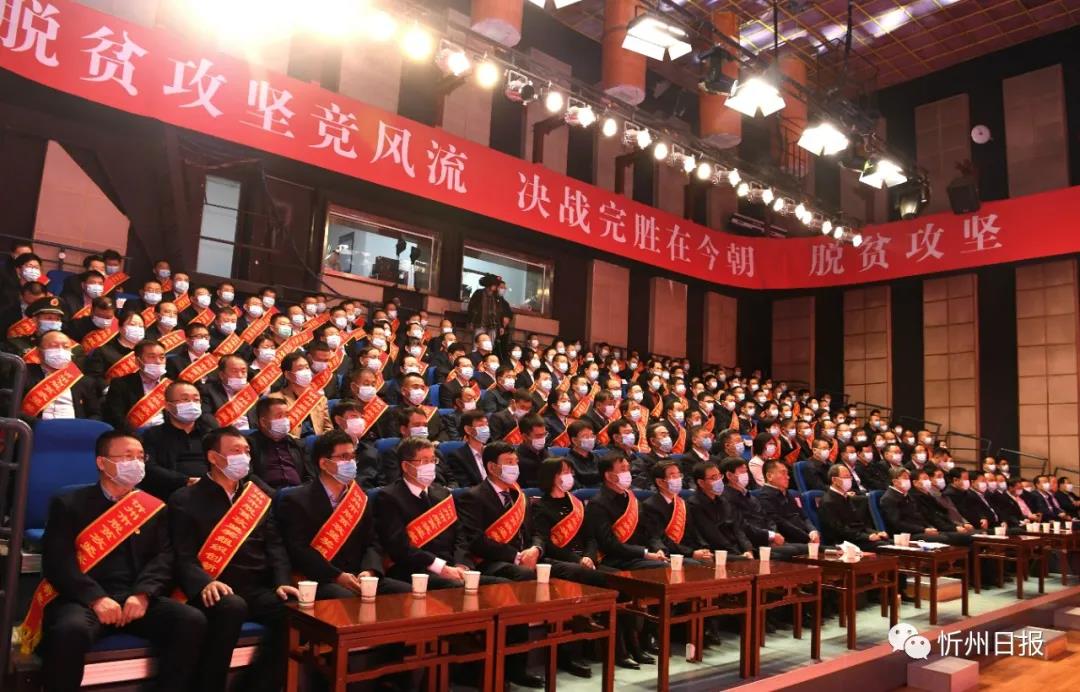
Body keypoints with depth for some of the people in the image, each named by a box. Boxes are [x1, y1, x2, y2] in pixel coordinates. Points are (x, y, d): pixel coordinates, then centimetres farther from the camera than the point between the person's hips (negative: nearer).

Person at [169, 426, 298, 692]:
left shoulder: (259, 495, 17)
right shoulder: (185, 499, 5)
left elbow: (274, 545, 10)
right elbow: (183, 556, -5)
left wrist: (282, 582, -8)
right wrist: (205, 584, -24)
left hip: (258, 590, 4)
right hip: (216, 592, -3)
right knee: (232, 607, -36)